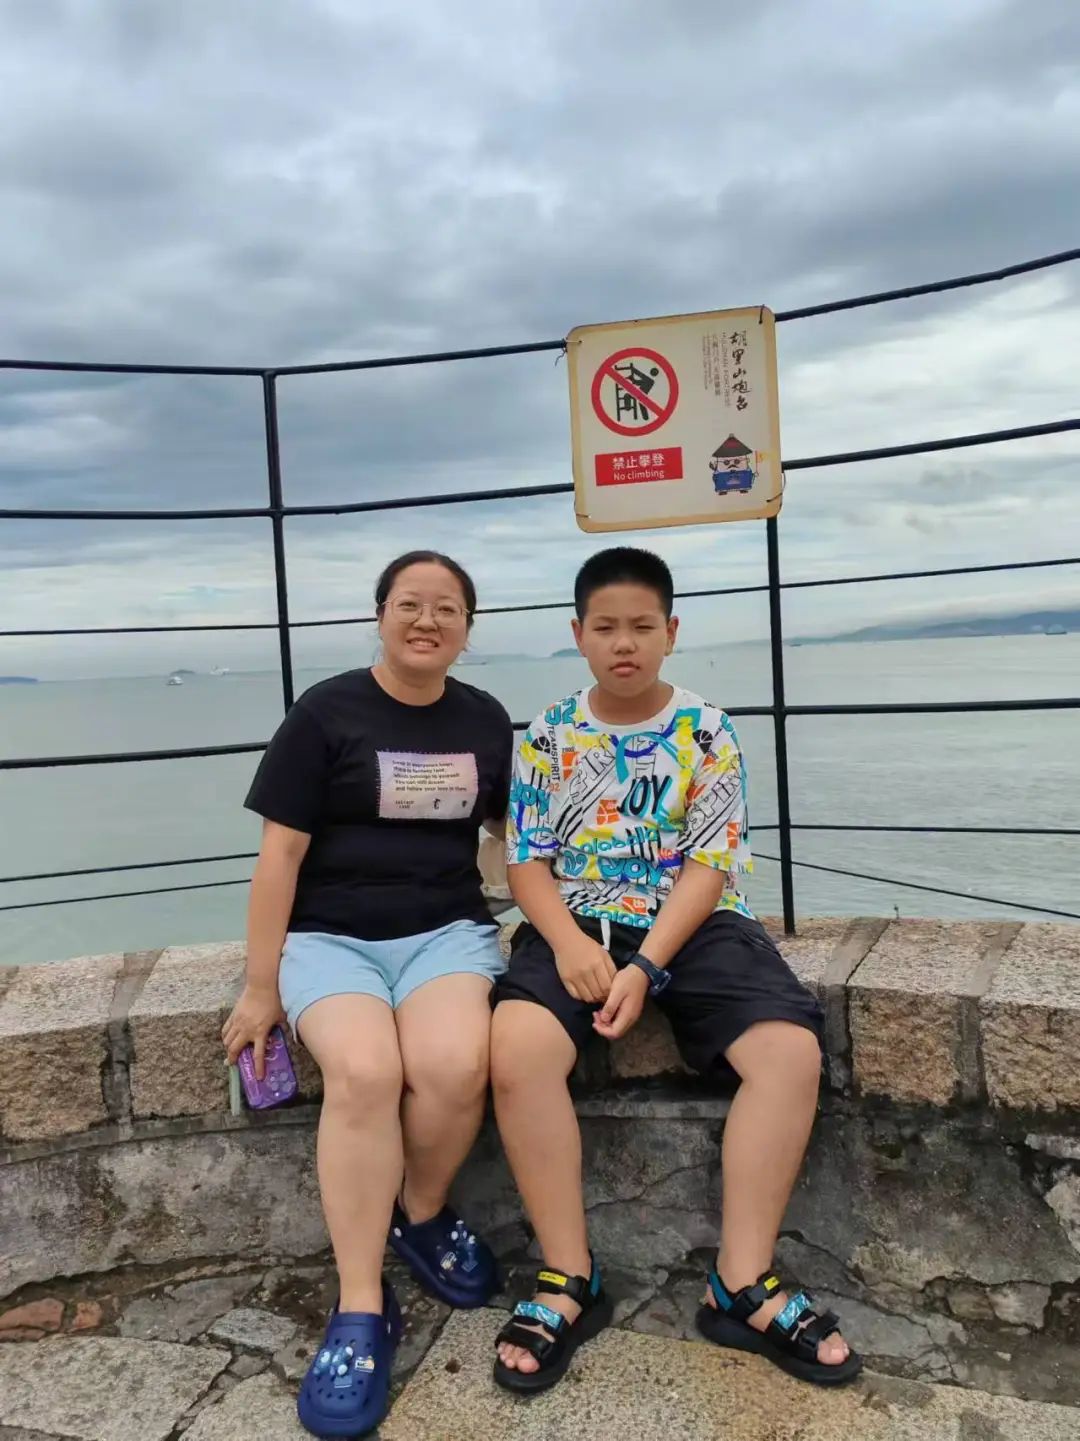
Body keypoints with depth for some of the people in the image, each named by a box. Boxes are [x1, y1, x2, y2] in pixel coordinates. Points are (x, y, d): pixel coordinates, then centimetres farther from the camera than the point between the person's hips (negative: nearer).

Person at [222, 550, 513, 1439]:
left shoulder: (486, 720, 9)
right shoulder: (325, 713, -2)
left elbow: (513, 831, 20)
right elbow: (281, 851, -2)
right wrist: (261, 986, -2)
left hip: (447, 929, 2)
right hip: (331, 935, -2)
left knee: (456, 1067, -28)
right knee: (365, 1072, -31)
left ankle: (422, 1214, 3)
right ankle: (361, 1309, -14)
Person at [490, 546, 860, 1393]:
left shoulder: (707, 733, 1)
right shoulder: (548, 736, 5)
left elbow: (710, 866, -4)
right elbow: (527, 860, 2)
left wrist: (647, 966, -17)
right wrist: (570, 943, -17)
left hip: (693, 925, 1)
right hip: (576, 926, 0)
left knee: (792, 1052, -24)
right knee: (516, 1050, -29)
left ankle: (742, 1285, -7)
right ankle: (570, 1280, -10)